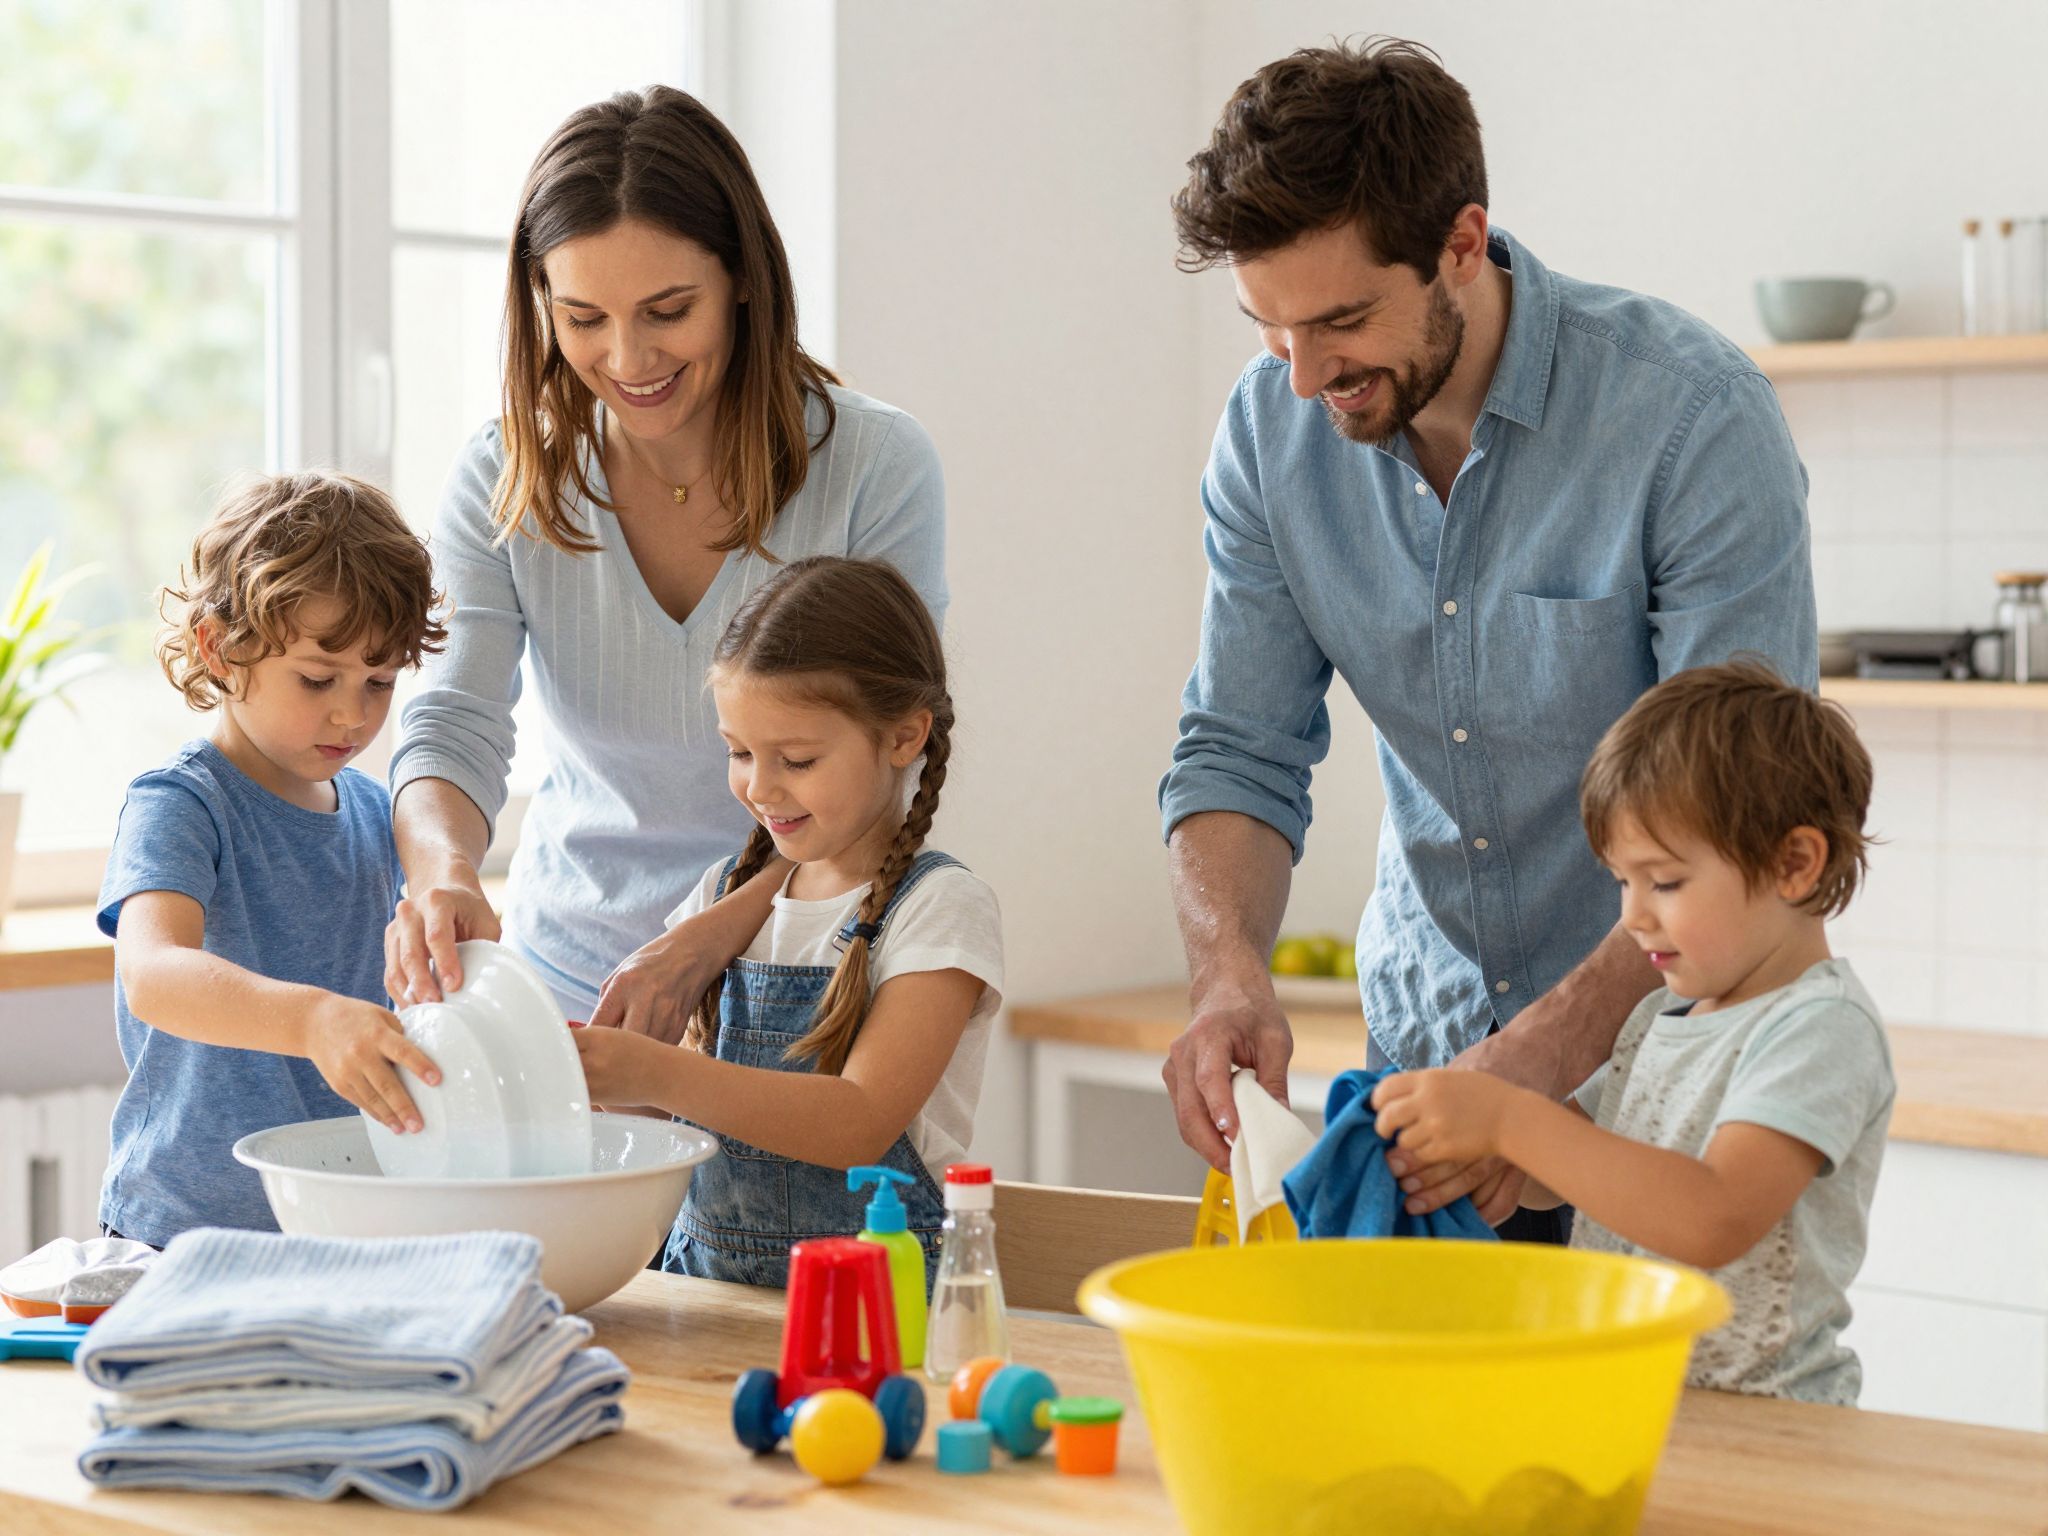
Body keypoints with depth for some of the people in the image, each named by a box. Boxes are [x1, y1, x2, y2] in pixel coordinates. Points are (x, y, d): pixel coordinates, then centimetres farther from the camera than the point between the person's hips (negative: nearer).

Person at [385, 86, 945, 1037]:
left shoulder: (875, 470, -8)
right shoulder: (502, 480, 0)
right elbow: (453, 728, -9)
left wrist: (701, 946, -25)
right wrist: (445, 872, -33)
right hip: (564, 974, 2)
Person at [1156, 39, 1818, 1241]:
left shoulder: (1697, 419, -22)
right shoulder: (1271, 428, -7)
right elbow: (1239, 756, -3)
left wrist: (1551, 1051, -35)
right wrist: (1229, 972, -23)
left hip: (1651, 1045, -4)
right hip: (1422, 1045, 4)